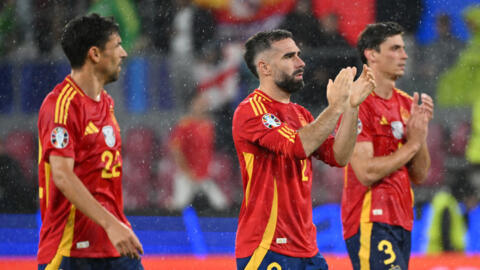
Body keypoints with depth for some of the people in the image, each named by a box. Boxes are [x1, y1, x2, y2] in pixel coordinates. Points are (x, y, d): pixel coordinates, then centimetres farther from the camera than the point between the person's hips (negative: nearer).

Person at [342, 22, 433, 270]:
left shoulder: (406, 103, 15)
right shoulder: (359, 105, -10)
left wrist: (421, 130, -1)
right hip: (370, 221, -8)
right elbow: (366, 172, -18)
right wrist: (413, 144, -10)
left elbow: (419, 176, 14)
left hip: (401, 220, 8)